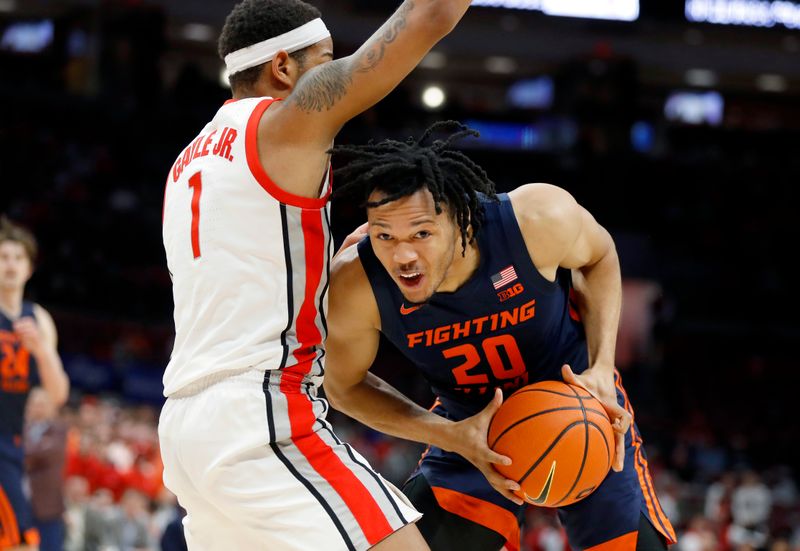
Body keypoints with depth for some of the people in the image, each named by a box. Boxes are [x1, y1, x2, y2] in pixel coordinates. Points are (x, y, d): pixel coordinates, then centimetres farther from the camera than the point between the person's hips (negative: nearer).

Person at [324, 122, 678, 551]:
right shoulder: (354, 285, -29)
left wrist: (602, 367, -20)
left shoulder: (537, 218, -32)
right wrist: (450, 436, -24)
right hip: (472, 426, 1)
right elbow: (344, 386, -10)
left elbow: (599, 257, -6)